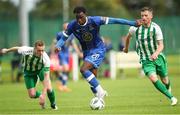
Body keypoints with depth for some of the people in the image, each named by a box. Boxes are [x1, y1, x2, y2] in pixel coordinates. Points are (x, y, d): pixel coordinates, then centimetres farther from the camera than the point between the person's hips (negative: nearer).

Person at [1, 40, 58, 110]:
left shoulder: (46, 59, -37)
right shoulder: (26, 50, -35)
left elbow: (46, 77, -38)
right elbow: (17, 49, -11)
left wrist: (43, 94, -44)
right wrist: (7, 50, 10)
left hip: (41, 69, -1)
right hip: (29, 72, 1)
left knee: (49, 88, -19)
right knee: (32, 95, -7)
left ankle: (53, 104, 13)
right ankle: (40, 96, 31)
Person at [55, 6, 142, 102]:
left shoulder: (94, 21, -21)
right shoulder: (72, 25, -11)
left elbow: (113, 21, -18)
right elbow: (63, 38, 0)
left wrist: (133, 23, -18)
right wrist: (58, 46, -22)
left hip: (98, 50, -5)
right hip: (87, 52, 5)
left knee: (83, 69, -24)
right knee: (92, 78, 5)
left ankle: (100, 91, -15)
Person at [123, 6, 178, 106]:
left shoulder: (156, 28, -14)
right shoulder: (135, 28, -8)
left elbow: (161, 45, -15)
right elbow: (128, 36, 15)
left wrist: (156, 53, -36)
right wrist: (126, 48, 29)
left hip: (158, 57, 0)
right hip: (146, 60, 0)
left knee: (164, 80, 12)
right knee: (153, 79, -23)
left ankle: (168, 89, 51)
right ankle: (172, 98, -13)